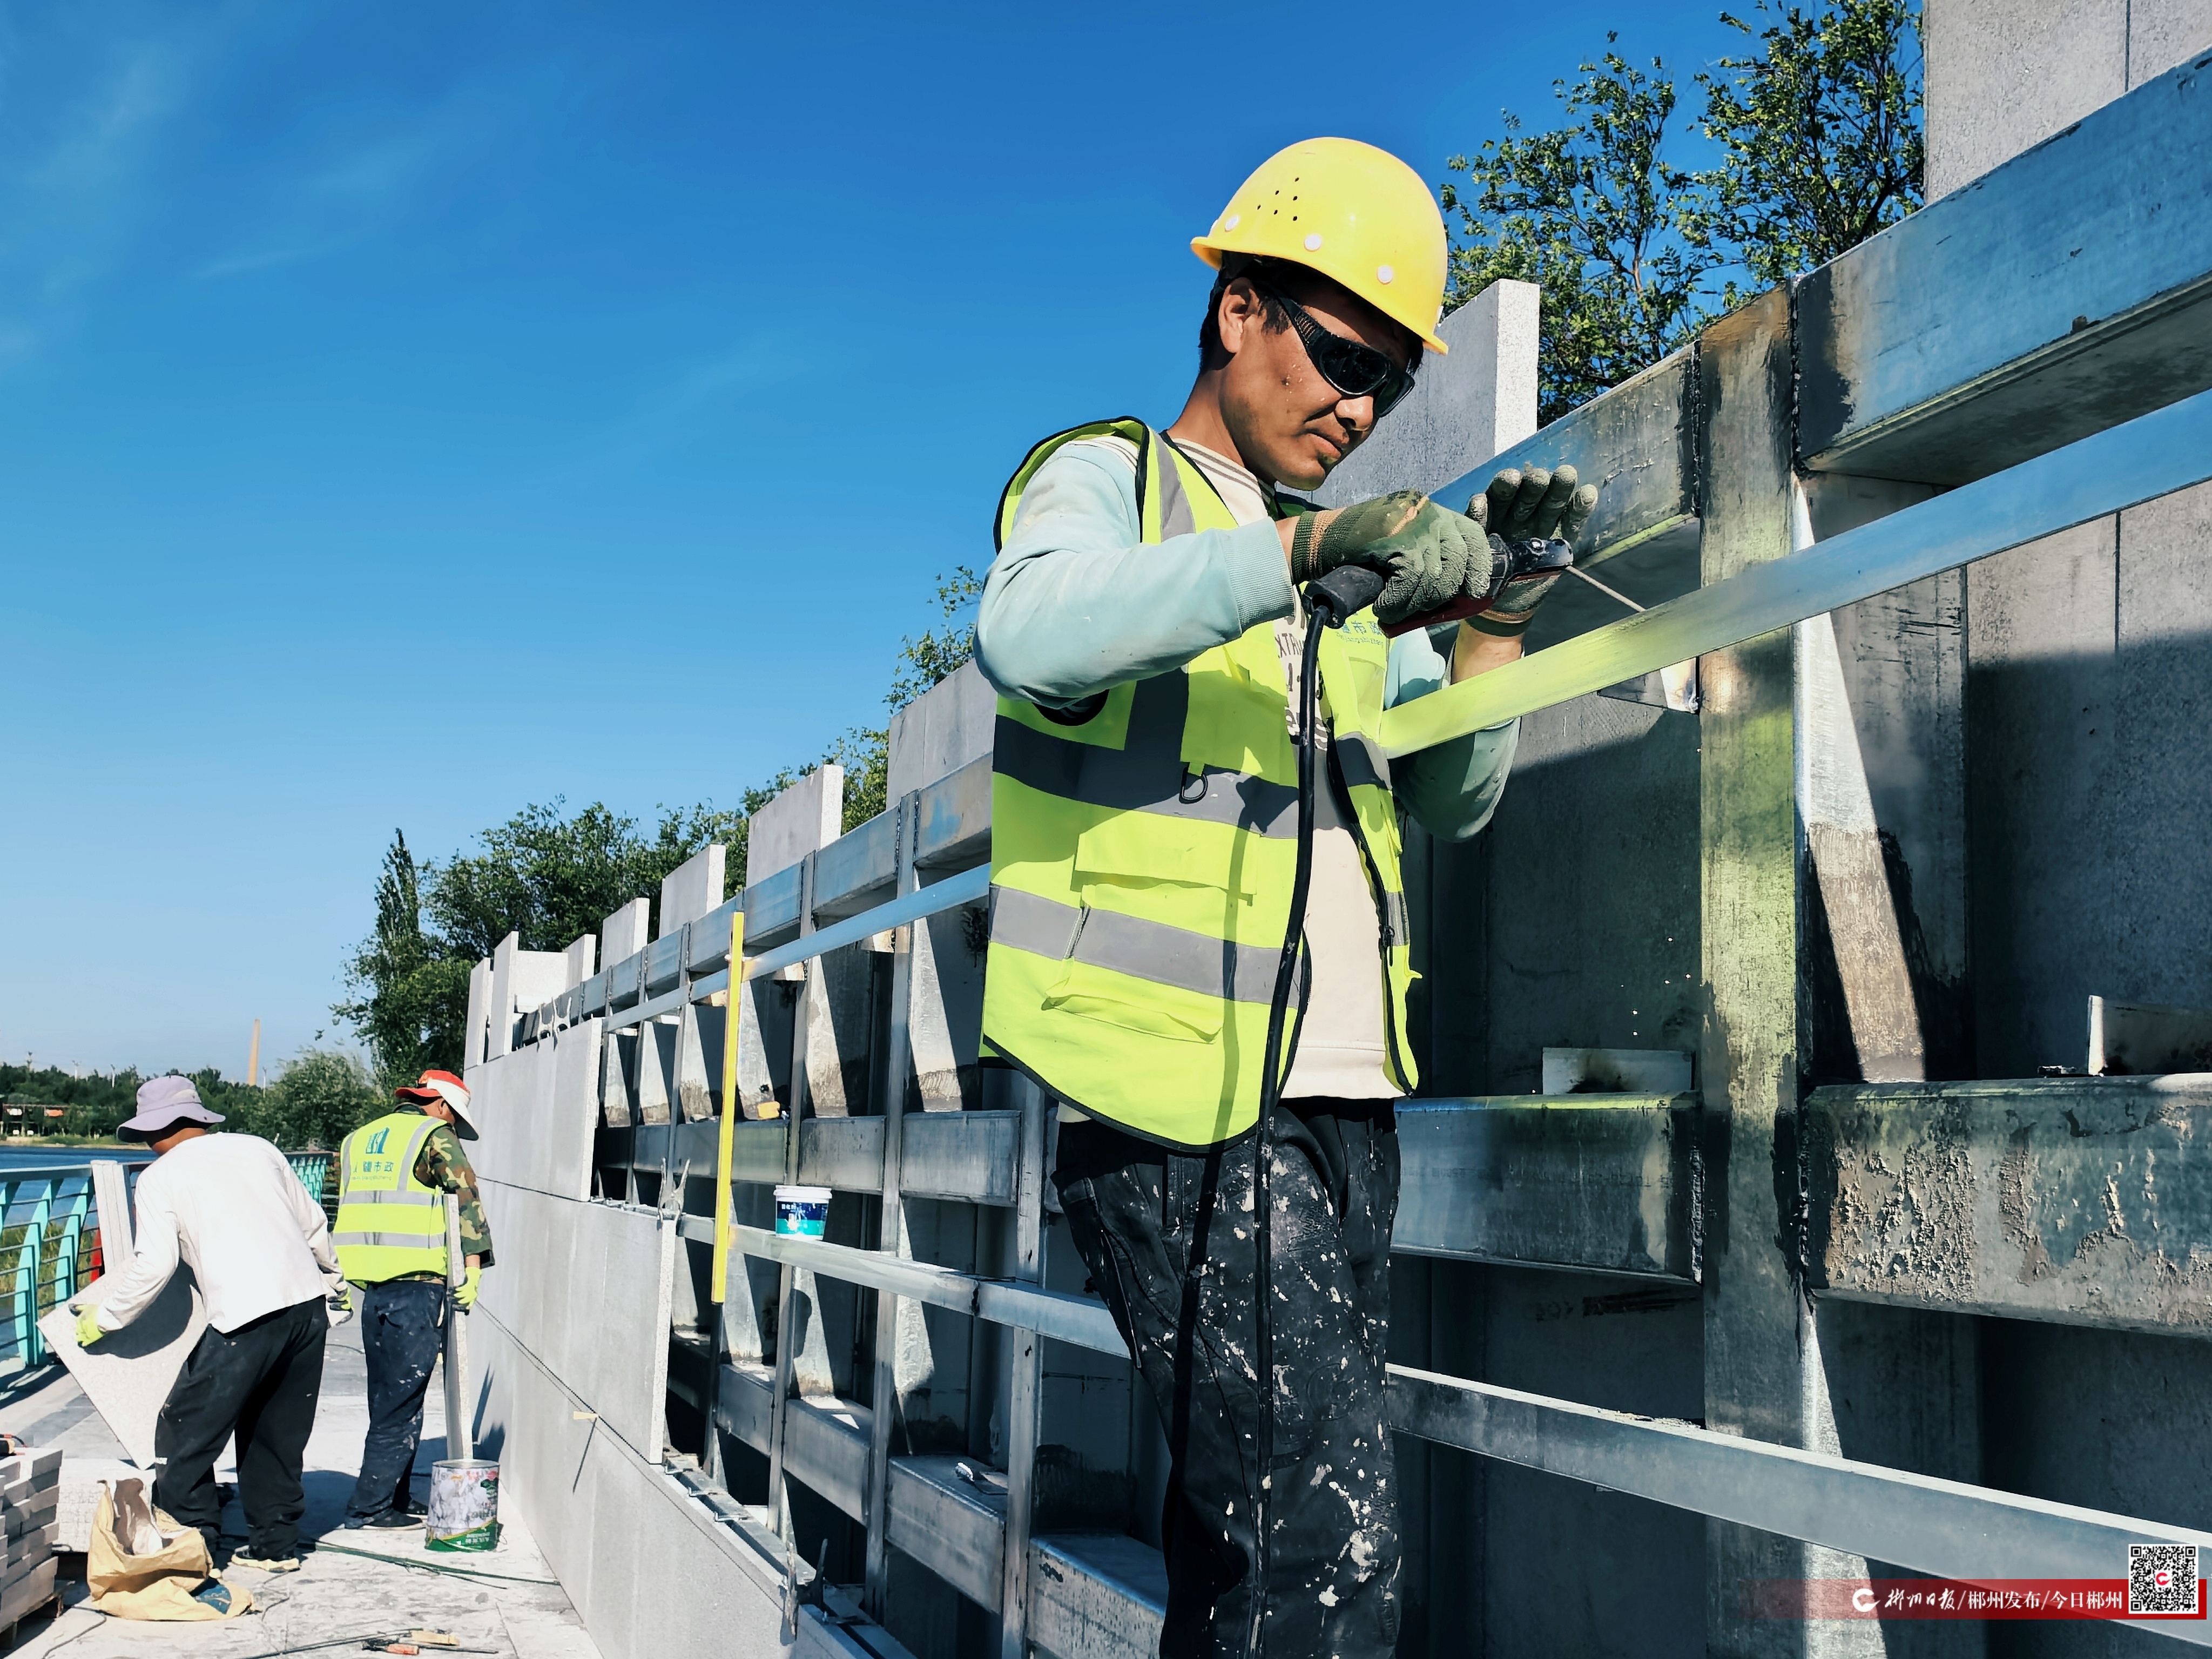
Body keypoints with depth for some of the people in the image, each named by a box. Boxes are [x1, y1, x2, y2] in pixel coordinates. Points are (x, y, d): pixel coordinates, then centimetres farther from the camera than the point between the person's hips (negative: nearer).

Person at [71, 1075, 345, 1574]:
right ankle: (275, 1544, 22)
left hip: (246, 1318, -6)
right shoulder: (257, 1148, 17)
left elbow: (155, 1265, -3)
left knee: (186, 1437, 7)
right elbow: (313, 1224, 22)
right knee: (278, 1434, 18)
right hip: (308, 1306, 6)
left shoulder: (160, 1177, 3)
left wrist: (103, 1318, 11)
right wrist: (332, 1278, 39)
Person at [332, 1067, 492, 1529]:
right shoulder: (436, 1135, -3)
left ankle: (393, 1499, 21)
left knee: (387, 1400, 16)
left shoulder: (359, 1138, 19)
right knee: (402, 1403, -1)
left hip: (371, 1288, 7)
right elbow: (467, 1197, -13)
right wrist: (474, 1268, -10)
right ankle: (369, 1506, 0)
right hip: (416, 1287, -7)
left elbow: (348, 1206, 18)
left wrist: (343, 1282, 18)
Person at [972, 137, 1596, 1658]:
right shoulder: (1107, 480, 2)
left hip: (1345, 1102, 8)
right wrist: (1306, 544, -29)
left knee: (1253, 1531, 13)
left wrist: (1492, 614, 2)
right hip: (1181, 1109, -8)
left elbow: (1452, 800, 17)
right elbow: (1029, 633, -22)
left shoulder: (1348, 568, 23)